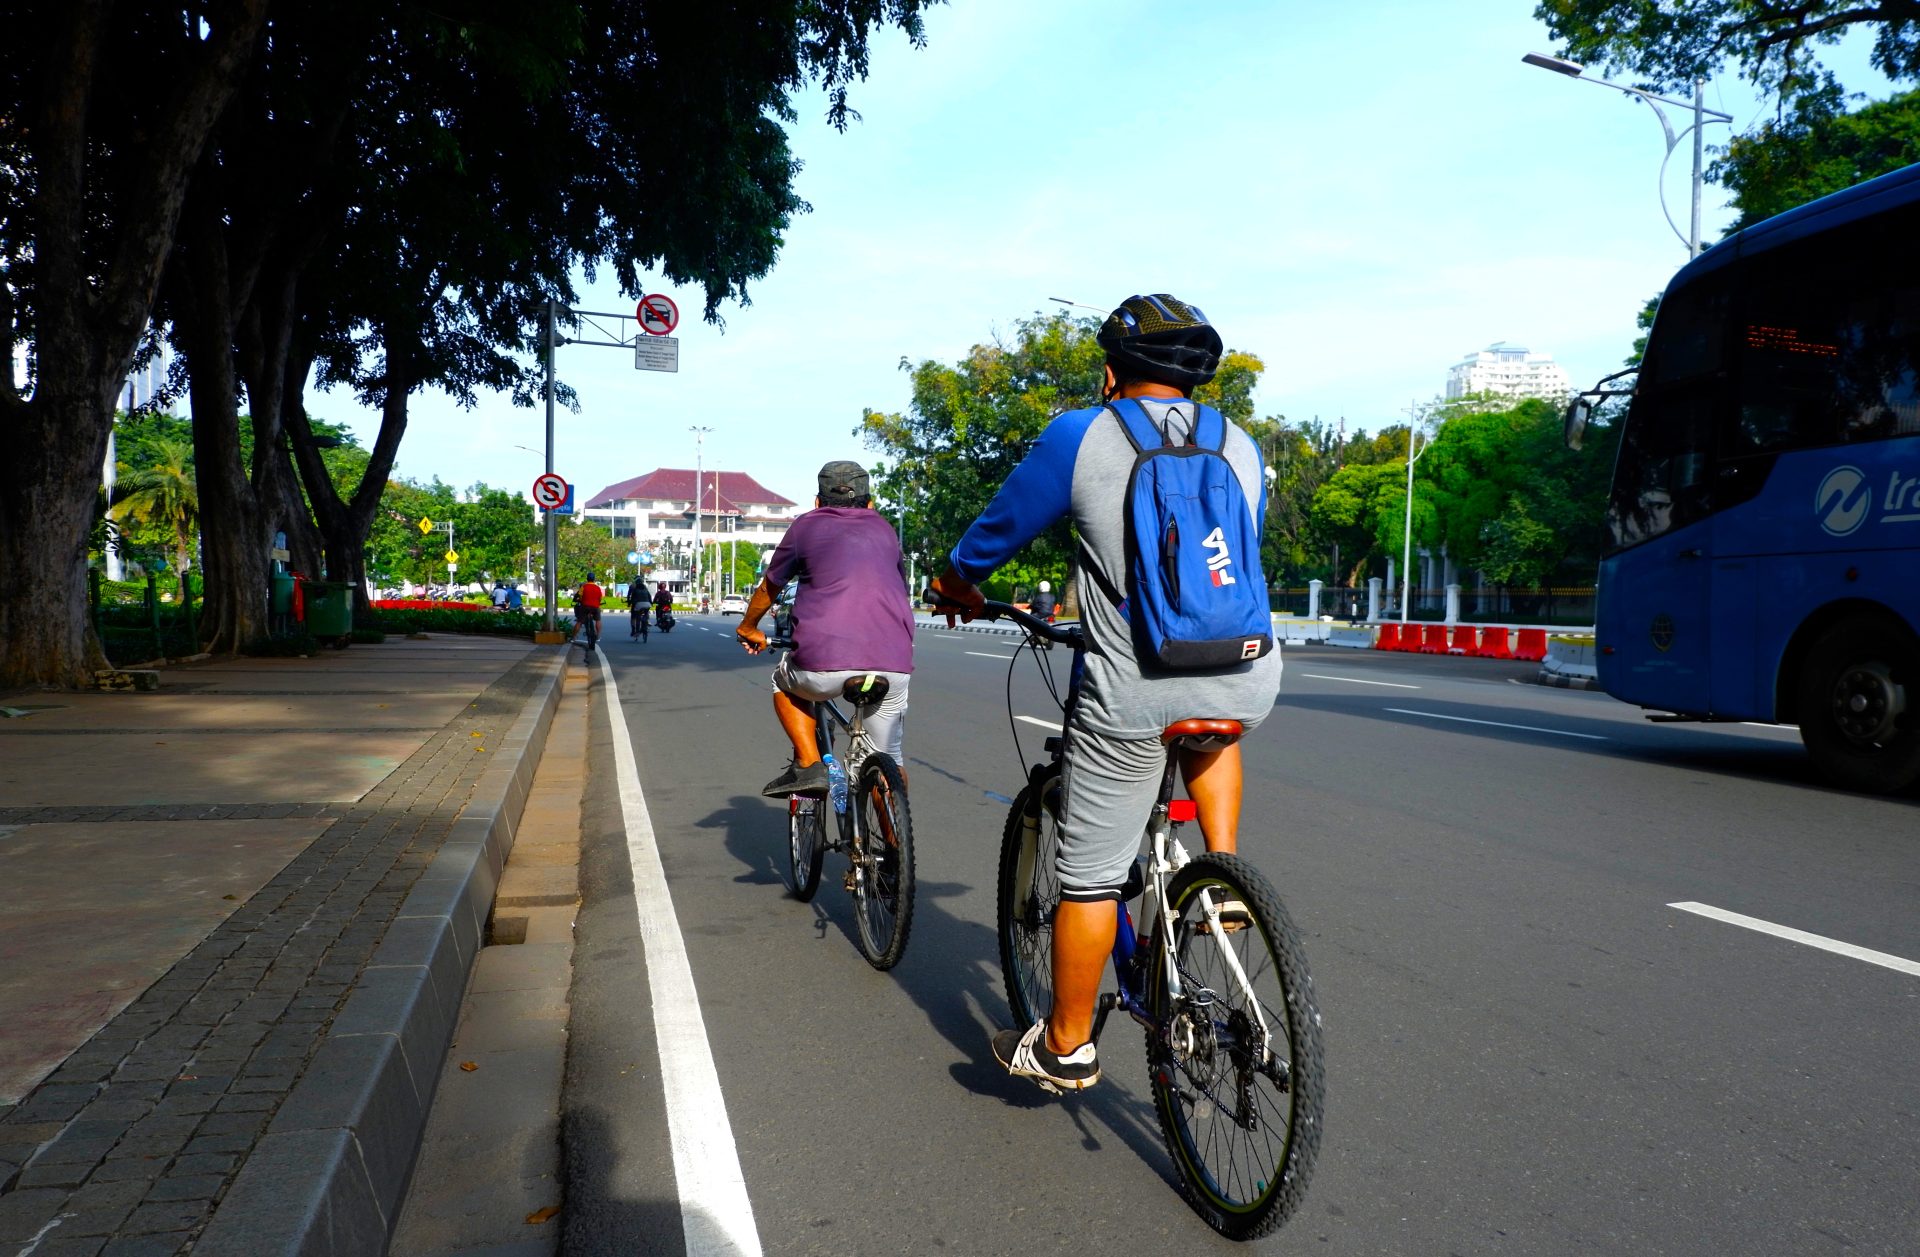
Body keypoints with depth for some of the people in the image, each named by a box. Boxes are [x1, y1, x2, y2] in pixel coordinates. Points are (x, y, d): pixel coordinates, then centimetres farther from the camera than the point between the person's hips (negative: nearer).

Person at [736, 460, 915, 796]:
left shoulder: (806, 526, 16)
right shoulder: (883, 528, 24)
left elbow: (768, 588, 27)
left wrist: (748, 628, 47)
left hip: (825, 665, -2)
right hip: (893, 665, 2)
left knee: (785, 683, 29)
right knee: (890, 762, 19)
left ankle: (808, 764, 12)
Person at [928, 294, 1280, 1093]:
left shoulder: (1080, 437, 1)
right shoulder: (1240, 448, 13)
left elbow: (1000, 527, 13)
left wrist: (958, 584, 33)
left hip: (1136, 695, -4)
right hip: (1248, 684, 4)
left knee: (1090, 874, 10)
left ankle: (1066, 1047, 25)